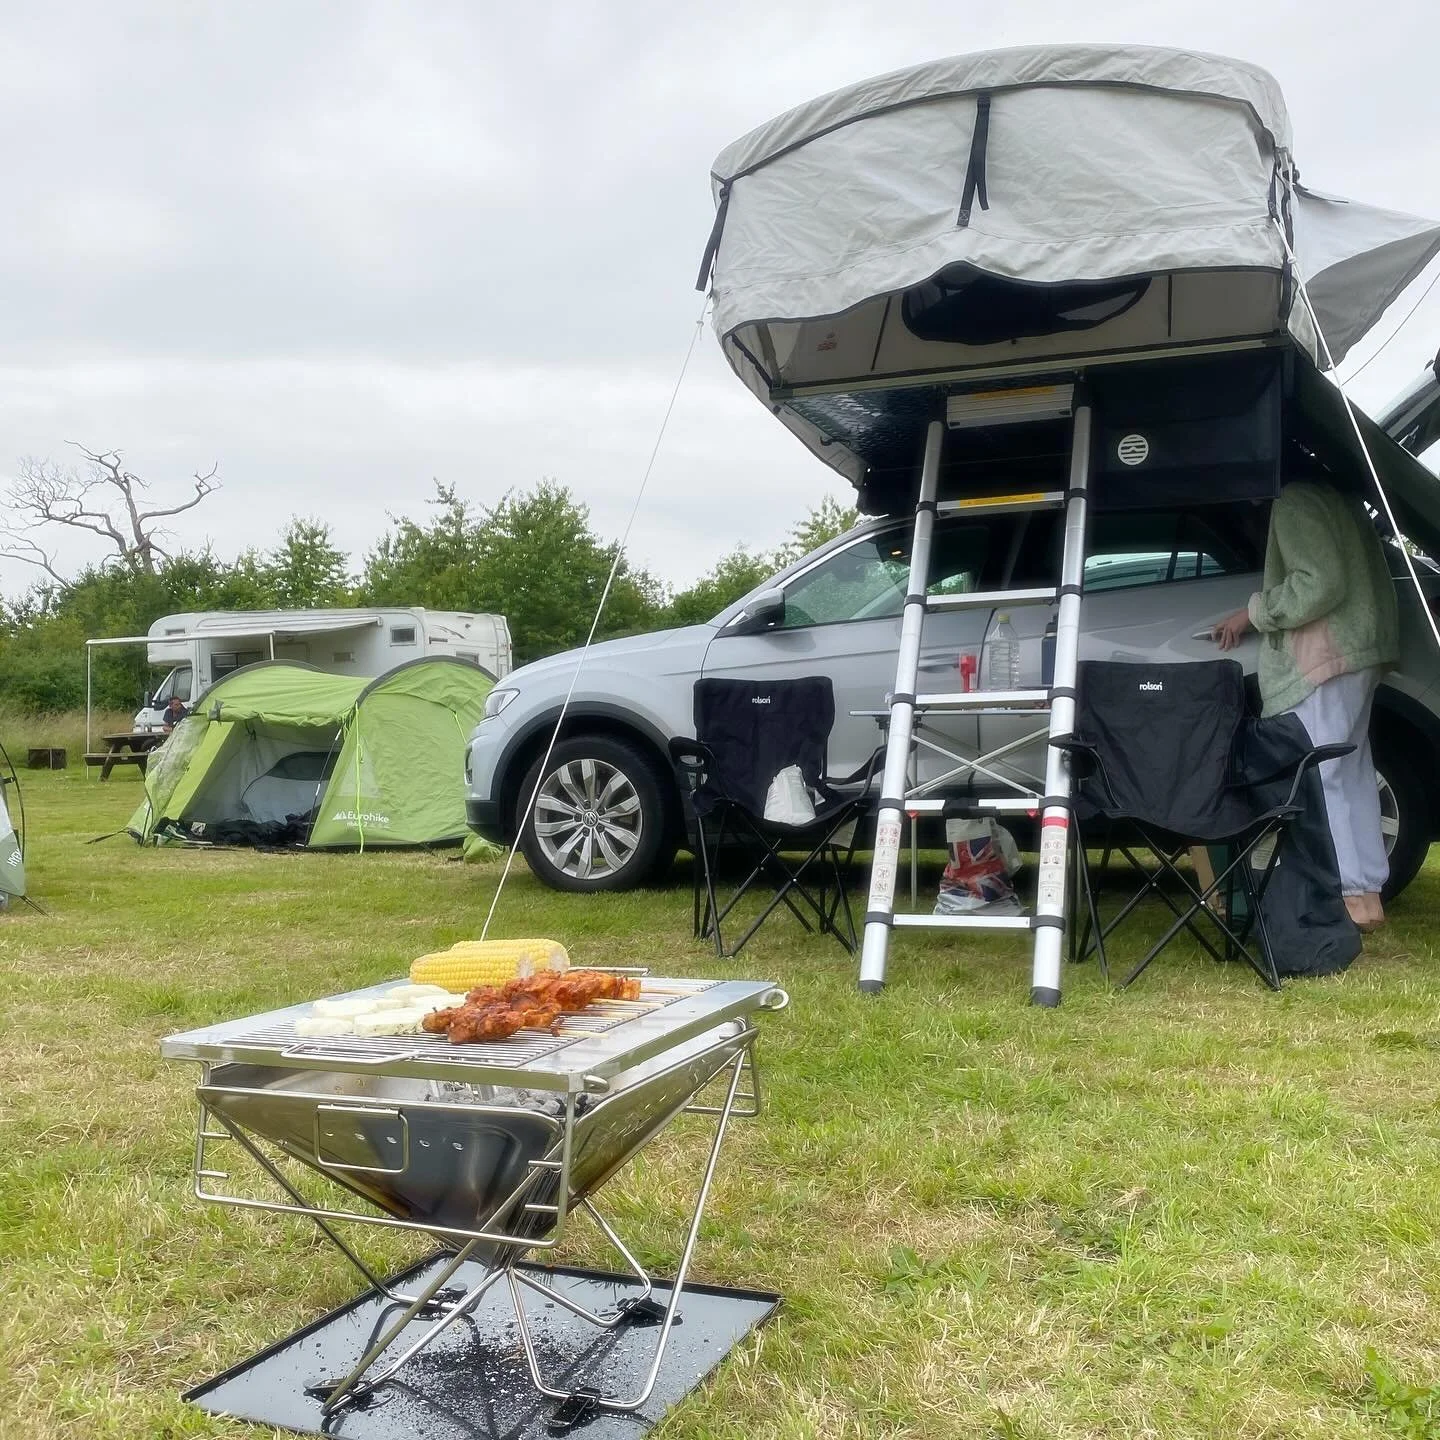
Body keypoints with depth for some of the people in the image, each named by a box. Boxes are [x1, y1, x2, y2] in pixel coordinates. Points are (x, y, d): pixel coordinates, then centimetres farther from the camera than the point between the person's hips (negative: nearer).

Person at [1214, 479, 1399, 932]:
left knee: (1316, 776, -10)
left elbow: (1320, 583, -19)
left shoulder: (1294, 501, -10)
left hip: (1323, 659, -10)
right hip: (1353, 652, 10)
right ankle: (1368, 891, 11)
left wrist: (1253, 612, -8)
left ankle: (1350, 894, -12)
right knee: (1351, 771, 10)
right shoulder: (1334, 498, 20)